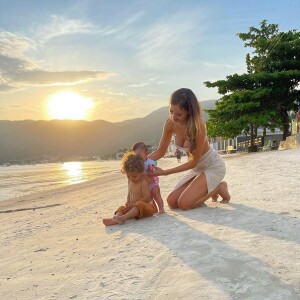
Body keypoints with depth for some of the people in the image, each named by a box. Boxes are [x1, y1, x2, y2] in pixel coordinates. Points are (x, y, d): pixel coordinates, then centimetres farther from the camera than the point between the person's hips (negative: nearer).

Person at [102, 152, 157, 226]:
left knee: (139, 205, -36)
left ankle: (123, 218, -55)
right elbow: (129, 194, 18)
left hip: (146, 206, -8)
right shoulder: (130, 181, 10)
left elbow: (146, 198, -19)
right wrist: (128, 204, -2)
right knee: (121, 208, -8)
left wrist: (133, 204, -21)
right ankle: (115, 218, -39)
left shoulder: (144, 182, -14)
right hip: (134, 207, 8)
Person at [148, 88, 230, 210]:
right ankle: (210, 190, 18)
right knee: (172, 202, 1)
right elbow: (160, 152, -4)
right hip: (197, 168, 7)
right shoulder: (170, 123, -15)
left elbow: (194, 161, -25)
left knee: (184, 203, -19)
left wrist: (165, 172, -28)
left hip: (213, 167, -6)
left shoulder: (198, 126, -32)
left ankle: (219, 188, 4)